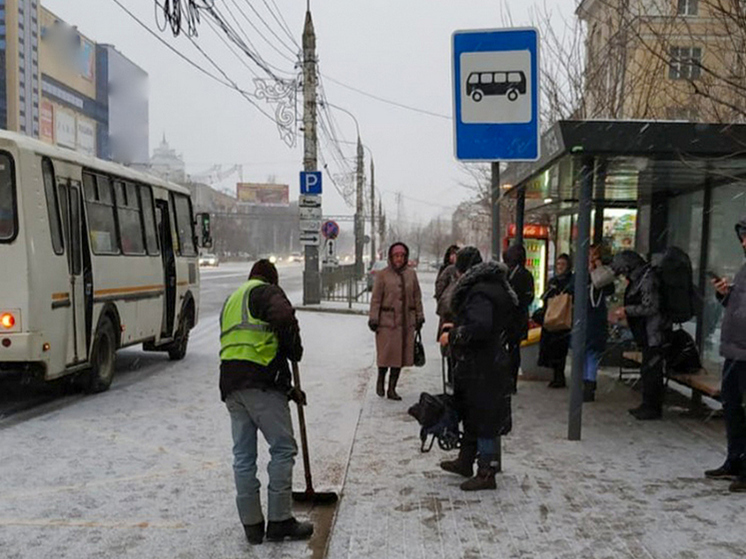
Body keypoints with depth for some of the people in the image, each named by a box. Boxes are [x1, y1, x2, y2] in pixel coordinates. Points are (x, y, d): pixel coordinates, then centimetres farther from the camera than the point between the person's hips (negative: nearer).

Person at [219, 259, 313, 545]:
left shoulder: (231, 302, 31)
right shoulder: (266, 291, 4)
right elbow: (284, 318, -21)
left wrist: (288, 390, 28)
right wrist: (295, 350, 1)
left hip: (230, 386, 8)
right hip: (260, 382, -8)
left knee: (243, 455, 10)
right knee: (283, 448, -1)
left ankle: (251, 524, 16)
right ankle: (279, 521, 2)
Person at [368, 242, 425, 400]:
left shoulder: (411, 274, 10)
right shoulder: (383, 275, -1)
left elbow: (417, 297, 14)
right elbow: (376, 298, -2)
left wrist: (419, 317, 12)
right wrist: (373, 319, -7)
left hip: (407, 321, 3)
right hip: (387, 320, -3)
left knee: (401, 354, 4)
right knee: (386, 353, -2)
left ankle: (392, 388, 14)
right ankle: (380, 380, 25)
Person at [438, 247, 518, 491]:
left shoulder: (479, 292, -20)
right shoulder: (493, 287, 13)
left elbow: (479, 327, -31)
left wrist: (454, 336, -18)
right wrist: (459, 327, 20)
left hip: (482, 367, -11)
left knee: (483, 418, -2)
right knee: (472, 413, 20)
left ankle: (486, 474, 7)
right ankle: (465, 462, 34)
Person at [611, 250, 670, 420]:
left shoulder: (647, 280, -17)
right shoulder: (639, 279, 14)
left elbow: (651, 307, -21)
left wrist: (627, 311, -13)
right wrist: (626, 312, 9)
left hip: (654, 334, -10)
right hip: (647, 334, 10)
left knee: (650, 370, -6)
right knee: (650, 370, 15)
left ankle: (652, 408, 0)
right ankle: (649, 405, 23)